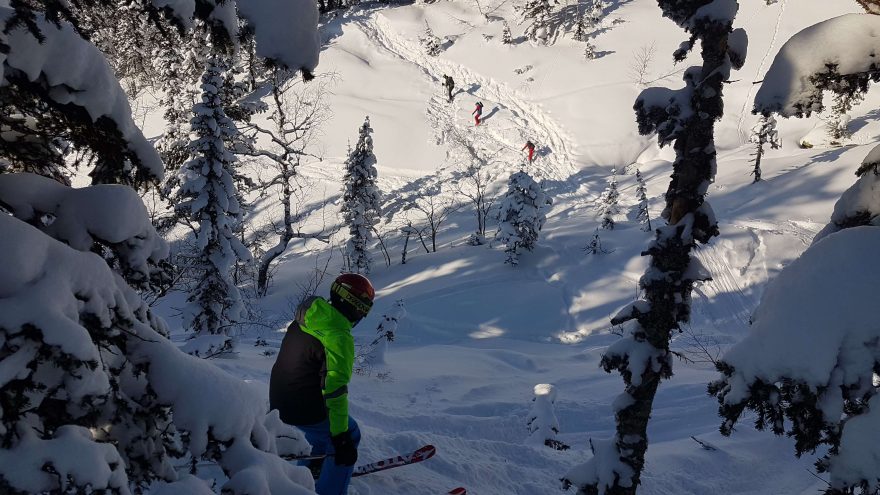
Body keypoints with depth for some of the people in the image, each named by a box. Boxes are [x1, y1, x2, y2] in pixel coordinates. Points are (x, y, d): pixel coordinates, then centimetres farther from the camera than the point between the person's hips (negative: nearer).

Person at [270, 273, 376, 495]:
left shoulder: (305, 317, 1)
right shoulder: (339, 338, -24)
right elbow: (335, 390, -27)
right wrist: (341, 437, -22)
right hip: (305, 412, -8)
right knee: (349, 436, 11)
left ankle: (312, 468, 42)